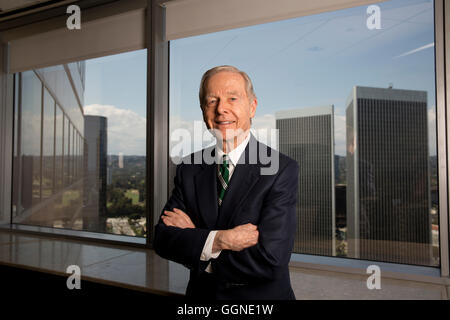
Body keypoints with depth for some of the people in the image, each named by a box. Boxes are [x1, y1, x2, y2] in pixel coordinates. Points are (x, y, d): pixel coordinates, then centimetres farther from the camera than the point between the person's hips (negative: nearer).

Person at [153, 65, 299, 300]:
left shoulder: (282, 170, -20)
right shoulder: (188, 169, -6)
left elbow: (270, 262, -27)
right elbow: (162, 238, -11)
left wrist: (193, 236, -18)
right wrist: (219, 239, -28)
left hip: (262, 296, -3)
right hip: (201, 294, 4)